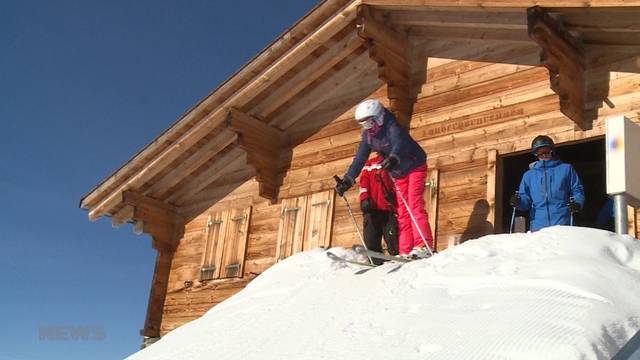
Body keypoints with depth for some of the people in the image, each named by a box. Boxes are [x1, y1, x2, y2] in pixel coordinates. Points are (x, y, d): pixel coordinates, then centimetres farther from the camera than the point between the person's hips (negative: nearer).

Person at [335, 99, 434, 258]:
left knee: (414, 205, -21)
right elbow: (359, 159, -1)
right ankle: (405, 252, -1)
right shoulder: (367, 137, -4)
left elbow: (399, 144, -44)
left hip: (415, 167, -7)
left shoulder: (391, 127, -25)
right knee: (402, 212, 1)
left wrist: (393, 158, -65)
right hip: (399, 174, 7)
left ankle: (423, 246, -27)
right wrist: (347, 180, -7)